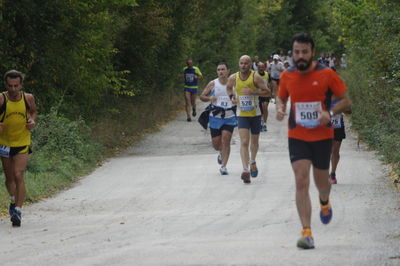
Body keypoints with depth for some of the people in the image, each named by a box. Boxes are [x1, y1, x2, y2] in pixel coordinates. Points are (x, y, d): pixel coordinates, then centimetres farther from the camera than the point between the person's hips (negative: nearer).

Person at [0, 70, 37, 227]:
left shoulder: (28, 98, -6)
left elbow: (33, 112, 14)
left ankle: (18, 211, -18)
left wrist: (32, 121, -7)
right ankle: (13, 200, 43)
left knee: (18, 175, -16)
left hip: (22, 144, -1)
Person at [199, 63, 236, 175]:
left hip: (229, 117, -1)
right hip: (215, 116, 1)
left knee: (225, 141, -13)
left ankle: (223, 166, -8)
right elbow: (202, 96, 6)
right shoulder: (212, 84, 1)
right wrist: (209, 98, -16)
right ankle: (222, 153, 40)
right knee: (216, 144, 4)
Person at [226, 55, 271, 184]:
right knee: (244, 142, -14)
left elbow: (267, 92, -14)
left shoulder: (255, 78, -13)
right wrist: (231, 96, -3)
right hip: (242, 114, 0)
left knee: (254, 141, 16)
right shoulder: (233, 78, -4)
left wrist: (253, 92, -27)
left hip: (255, 114, 0)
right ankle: (245, 170, -20)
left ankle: (252, 162, 43)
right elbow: (228, 88, 18)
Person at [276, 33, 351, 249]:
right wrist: (280, 108, -5)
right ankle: (306, 232, -14)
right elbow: (281, 97, 18)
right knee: (301, 182, -12)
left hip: (322, 136, -1)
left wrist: (330, 113, -20)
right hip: (297, 137, 1)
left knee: (321, 181, 14)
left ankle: (324, 203, 51)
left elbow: (345, 101, -2)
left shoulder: (326, 74, -8)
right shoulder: (287, 76, 0)